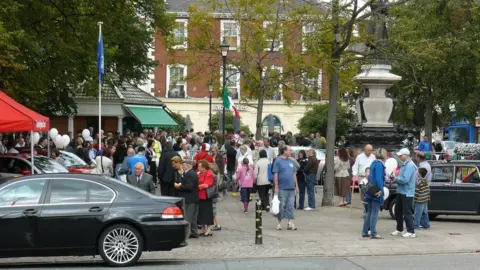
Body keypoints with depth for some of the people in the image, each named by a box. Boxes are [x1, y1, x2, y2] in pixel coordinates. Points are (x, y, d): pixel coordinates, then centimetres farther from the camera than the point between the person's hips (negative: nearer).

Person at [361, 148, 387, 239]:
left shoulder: (374, 163, 14)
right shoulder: (379, 164, -15)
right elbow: (378, 178, -23)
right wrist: (381, 189, -25)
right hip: (376, 192, -9)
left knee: (369, 212, 15)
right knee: (374, 213, -4)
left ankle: (365, 232, 18)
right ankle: (373, 233, -1)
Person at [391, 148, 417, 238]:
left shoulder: (410, 165, -19)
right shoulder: (404, 164, 12)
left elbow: (405, 179, -25)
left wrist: (396, 179, -11)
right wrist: (395, 178, 2)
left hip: (407, 193, -10)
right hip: (400, 192, 10)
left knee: (407, 213, -4)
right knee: (398, 211, 17)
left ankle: (411, 232, 3)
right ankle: (399, 230, 28)